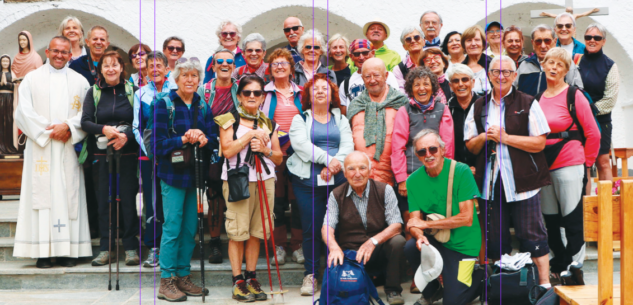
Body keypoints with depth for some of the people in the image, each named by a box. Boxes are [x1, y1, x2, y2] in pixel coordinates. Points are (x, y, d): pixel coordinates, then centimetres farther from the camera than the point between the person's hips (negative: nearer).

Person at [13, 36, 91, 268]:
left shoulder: (79, 81, 12)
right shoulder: (32, 79, 9)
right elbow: (24, 111, 0)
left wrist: (68, 126, -12)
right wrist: (48, 130, -8)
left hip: (68, 149, 1)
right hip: (40, 148, -1)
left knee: (68, 195, -2)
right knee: (42, 194, -4)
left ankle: (68, 250, 1)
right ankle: (43, 252, -2)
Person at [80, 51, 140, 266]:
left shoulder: (133, 91, 3)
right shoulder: (93, 92, 8)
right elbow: (85, 121, 1)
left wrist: (126, 135, -18)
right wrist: (104, 129, -17)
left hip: (128, 153, -2)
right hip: (102, 154, 2)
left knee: (128, 199, -2)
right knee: (104, 200, 3)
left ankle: (131, 248, 7)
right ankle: (106, 249, 11)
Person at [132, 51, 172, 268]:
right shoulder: (140, 94, 10)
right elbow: (137, 127, 8)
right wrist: (149, 150, -4)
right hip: (149, 156, 1)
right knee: (152, 201, 1)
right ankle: (154, 248, 9)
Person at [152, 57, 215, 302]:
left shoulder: (203, 107, 11)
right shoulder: (164, 104, -3)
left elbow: (213, 141, 7)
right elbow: (158, 143, -9)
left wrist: (203, 139, -14)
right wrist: (183, 139, -21)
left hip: (196, 174, 5)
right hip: (173, 174, -5)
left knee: (190, 228, 9)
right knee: (172, 228, -3)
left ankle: (183, 277, 19)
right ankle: (166, 281, 6)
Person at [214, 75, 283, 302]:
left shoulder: (269, 123, 14)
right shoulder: (229, 119, 3)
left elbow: (279, 158, 12)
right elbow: (227, 150, -11)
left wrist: (265, 149, -6)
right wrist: (250, 134, -12)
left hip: (265, 181, 4)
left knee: (256, 231, 5)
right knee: (237, 232, -4)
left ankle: (251, 277, 15)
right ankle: (238, 281, 4)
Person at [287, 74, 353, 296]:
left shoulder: (341, 119, 19)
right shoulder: (300, 119, 11)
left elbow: (348, 145, 5)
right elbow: (301, 145, -6)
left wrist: (336, 165, -14)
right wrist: (328, 159, -16)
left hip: (338, 180, 2)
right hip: (308, 181, -1)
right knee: (311, 229, -3)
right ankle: (311, 274, 8)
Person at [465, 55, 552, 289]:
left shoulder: (528, 104, 0)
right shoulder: (478, 107, 12)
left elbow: (539, 143, -7)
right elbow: (470, 146, 13)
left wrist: (504, 137, -13)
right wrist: (483, 137, -8)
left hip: (522, 182, -4)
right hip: (490, 183, 4)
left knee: (532, 235, 0)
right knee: (495, 239, 9)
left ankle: (544, 283, 11)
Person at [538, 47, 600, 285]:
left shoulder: (574, 96, -7)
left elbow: (593, 134, -3)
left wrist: (586, 163, 2)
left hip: (569, 165, -6)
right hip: (543, 165, 6)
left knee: (572, 218, -4)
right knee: (549, 218, 13)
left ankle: (574, 266, 2)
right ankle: (560, 261, 27)